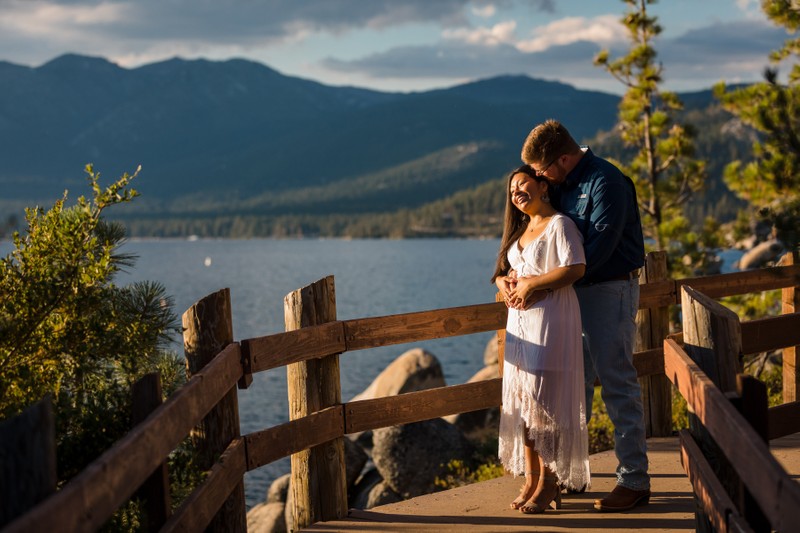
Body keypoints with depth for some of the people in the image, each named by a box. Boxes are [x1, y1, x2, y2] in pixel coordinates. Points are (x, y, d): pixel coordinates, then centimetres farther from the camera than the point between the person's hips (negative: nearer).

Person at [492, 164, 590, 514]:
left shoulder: (559, 224, -5)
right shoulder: (519, 230, 22)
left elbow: (576, 268, -17)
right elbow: (502, 272, 24)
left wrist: (531, 284, -15)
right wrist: (505, 283, 0)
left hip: (551, 319, -8)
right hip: (520, 319, 8)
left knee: (543, 398, -9)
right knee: (520, 398, 5)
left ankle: (550, 482, -2)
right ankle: (531, 479, 11)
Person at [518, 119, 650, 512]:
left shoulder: (606, 182, -17)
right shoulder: (561, 185, 10)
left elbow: (599, 247, -24)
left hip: (611, 290, -9)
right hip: (576, 290, 9)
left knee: (618, 384, -6)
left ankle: (634, 481, 0)